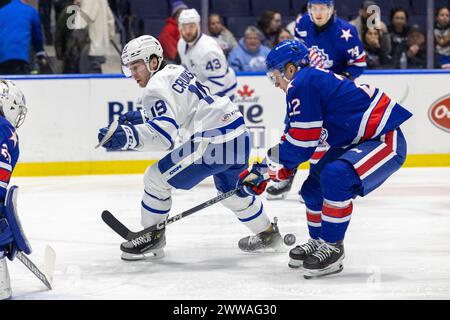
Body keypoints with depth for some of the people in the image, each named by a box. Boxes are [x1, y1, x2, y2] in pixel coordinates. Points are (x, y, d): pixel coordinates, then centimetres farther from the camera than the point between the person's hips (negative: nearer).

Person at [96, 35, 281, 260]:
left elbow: (165, 134, -25)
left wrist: (126, 136, -35)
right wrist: (141, 117, 24)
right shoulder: (176, 71, 18)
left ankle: (152, 238, 7)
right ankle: (267, 234, 46)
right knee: (232, 193, 31)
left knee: (156, 178, -2)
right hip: (237, 134, 10)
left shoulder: (156, 87, -11)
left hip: (213, 141, -10)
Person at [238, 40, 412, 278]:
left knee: (334, 177, -30)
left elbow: (301, 142, -19)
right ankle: (318, 241, 29)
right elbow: (291, 141, 17)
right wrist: (262, 171, 14)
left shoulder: (302, 83, -18)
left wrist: (266, 168, -6)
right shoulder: (312, 80, 13)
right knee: (313, 187, 10)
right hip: (357, 141, 11)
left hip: (384, 140, -11)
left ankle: (333, 248, -18)